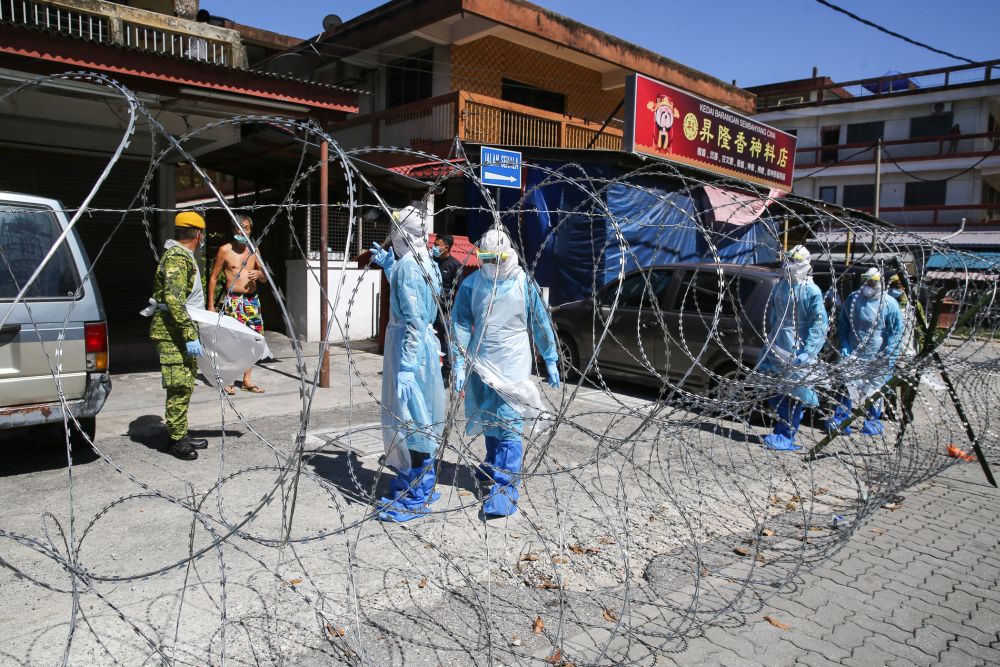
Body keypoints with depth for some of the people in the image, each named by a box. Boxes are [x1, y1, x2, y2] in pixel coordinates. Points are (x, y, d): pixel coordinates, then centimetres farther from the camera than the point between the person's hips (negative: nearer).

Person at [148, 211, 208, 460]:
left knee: (185, 384, 14)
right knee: (180, 386, -7)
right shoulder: (177, 257, -14)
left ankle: (181, 434, 23)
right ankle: (177, 440, 0)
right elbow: (174, 300, -24)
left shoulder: (181, 255, 19)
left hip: (179, 331, 11)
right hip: (173, 332, -11)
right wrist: (190, 335, -26)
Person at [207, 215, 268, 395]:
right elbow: (213, 277, 1)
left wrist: (259, 274, -7)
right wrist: (211, 304, -3)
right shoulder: (225, 250, -1)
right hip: (233, 299, -5)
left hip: (252, 299, 5)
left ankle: (246, 380, 16)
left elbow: (264, 279, 17)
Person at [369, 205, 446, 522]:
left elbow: (414, 319, -22)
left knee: (409, 419, -2)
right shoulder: (423, 263, 11)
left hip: (410, 345, -10)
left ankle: (416, 499, 7)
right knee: (413, 419, 18)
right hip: (422, 344, 10)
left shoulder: (407, 265, -17)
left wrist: (407, 365, -23)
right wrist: (387, 264, 36)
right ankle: (413, 483, 32)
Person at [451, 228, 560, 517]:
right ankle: (493, 469, 37)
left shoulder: (524, 284, -5)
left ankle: (504, 488, -6)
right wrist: (459, 364, -3)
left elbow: (541, 324, 4)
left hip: (513, 366, -3)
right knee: (490, 424, 16)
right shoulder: (471, 284, -1)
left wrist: (551, 361, 8)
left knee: (508, 427, -8)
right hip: (481, 365, 3)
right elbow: (461, 325, 3)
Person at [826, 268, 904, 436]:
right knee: (847, 386, 3)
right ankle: (840, 420, 11)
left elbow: (896, 332, -4)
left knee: (875, 390, 10)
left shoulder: (889, 304, -9)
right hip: (853, 355, 2)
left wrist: (886, 356, -11)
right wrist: (845, 349, -1)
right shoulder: (853, 299, -2)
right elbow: (842, 325, 7)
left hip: (877, 359, -2)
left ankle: (873, 421, 25)